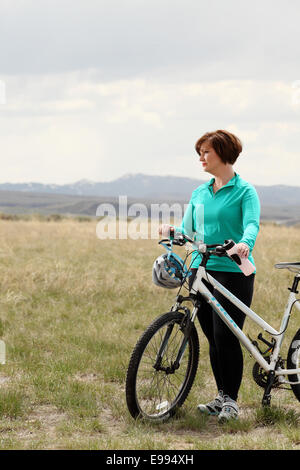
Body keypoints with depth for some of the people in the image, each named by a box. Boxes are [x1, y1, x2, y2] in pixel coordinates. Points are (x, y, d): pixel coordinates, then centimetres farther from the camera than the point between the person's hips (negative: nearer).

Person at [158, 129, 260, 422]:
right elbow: (189, 231, 16)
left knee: (226, 337, -7)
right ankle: (221, 395, 21)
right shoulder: (199, 193, 15)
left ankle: (231, 399, 6)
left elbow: (252, 224, -18)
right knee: (213, 338, 10)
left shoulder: (244, 191, -3)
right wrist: (172, 230, -6)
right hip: (201, 269, 6)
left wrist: (245, 243, -39)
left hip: (233, 271, -6)